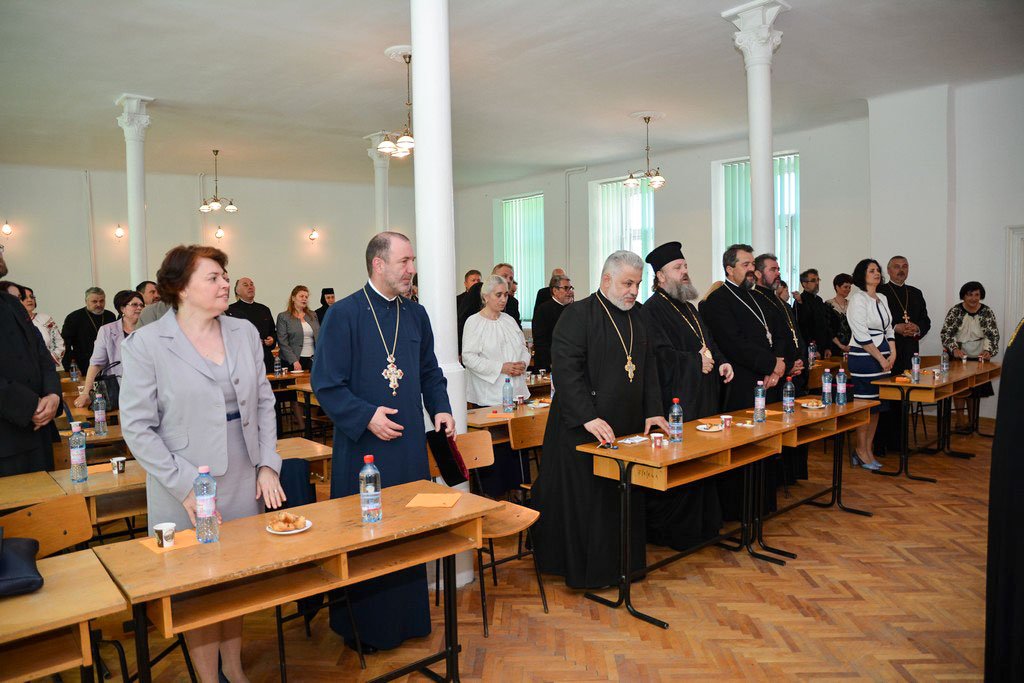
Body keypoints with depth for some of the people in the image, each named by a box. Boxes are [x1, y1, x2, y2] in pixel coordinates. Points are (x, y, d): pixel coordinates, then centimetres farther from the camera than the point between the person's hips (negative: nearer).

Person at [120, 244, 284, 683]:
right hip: (187, 493, -4)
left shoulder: (245, 333, 5)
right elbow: (138, 428, -9)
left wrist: (268, 465, 2)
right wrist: (186, 487, -13)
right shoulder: (145, 345, -9)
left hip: (246, 483, 4)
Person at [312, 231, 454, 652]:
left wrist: (440, 408, 2)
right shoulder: (344, 315, -9)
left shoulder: (416, 315, 9)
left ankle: (409, 616, 31)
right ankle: (363, 627, 23)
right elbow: (326, 384, -11)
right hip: (363, 445, -5)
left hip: (410, 444, 5)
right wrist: (366, 416, -20)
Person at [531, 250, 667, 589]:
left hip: (627, 428, 7)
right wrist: (588, 417, -26)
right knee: (583, 499, 2)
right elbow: (565, 368, -20)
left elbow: (648, 368, 18)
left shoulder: (636, 319, 13)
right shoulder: (578, 314, -12)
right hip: (584, 431, -7)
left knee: (624, 496, 14)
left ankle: (618, 563, 30)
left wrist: (653, 410, 5)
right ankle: (583, 569, 18)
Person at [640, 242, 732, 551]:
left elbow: (708, 342, 22)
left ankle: (702, 523, 25)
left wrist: (721, 361, 3)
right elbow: (661, 354, -20)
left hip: (702, 400, 9)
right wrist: (697, 362, -16)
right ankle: (668, 531, 9)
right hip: (675, 401, -9)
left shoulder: (688, 308, 18)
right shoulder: (652, 311, -11)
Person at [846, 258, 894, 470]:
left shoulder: (882, 298, 16)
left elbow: (888, 328, 18)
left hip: (884, 358, 8)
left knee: (877, 405, 10)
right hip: (864, 357, -8)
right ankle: (860, 450, 7)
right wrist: (881, 359, -12)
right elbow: (862, 335, -14)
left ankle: (867, 450, 18)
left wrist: (892, 353, 3)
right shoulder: (858, 298, -9)